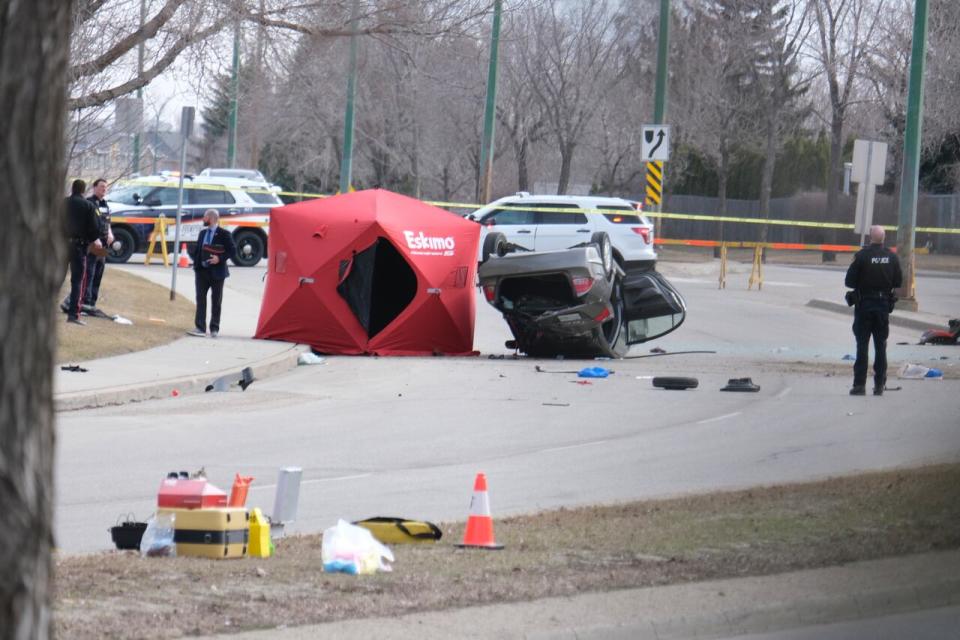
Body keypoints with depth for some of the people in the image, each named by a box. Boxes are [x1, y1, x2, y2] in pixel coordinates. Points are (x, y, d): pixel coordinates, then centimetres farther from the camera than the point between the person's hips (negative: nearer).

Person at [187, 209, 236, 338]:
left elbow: (232, 251, -8)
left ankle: (214, 329, 12)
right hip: (202, 271, 5)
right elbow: (197, 249, 19)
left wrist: (220, 258, -20)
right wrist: (196, 261, 1)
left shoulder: (223, 234, -6)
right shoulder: (203, 233, 13)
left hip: (216, 272, -5)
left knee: (216, 301, 5)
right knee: (200, 299, -3)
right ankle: (200, 328, -6)